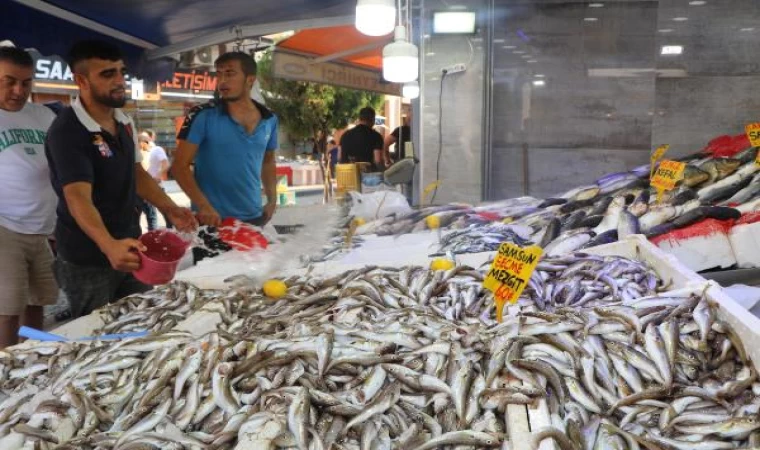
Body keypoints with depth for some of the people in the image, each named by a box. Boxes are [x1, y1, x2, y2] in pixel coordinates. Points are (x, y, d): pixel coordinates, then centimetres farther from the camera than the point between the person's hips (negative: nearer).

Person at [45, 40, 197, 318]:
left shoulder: (124, 121, 5)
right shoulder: (67, 132, -21)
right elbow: (78, 198, -32)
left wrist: (169, 208, -1)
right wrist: (109, 245, -48)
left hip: (129, 249, 7)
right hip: (88, 261, -7)